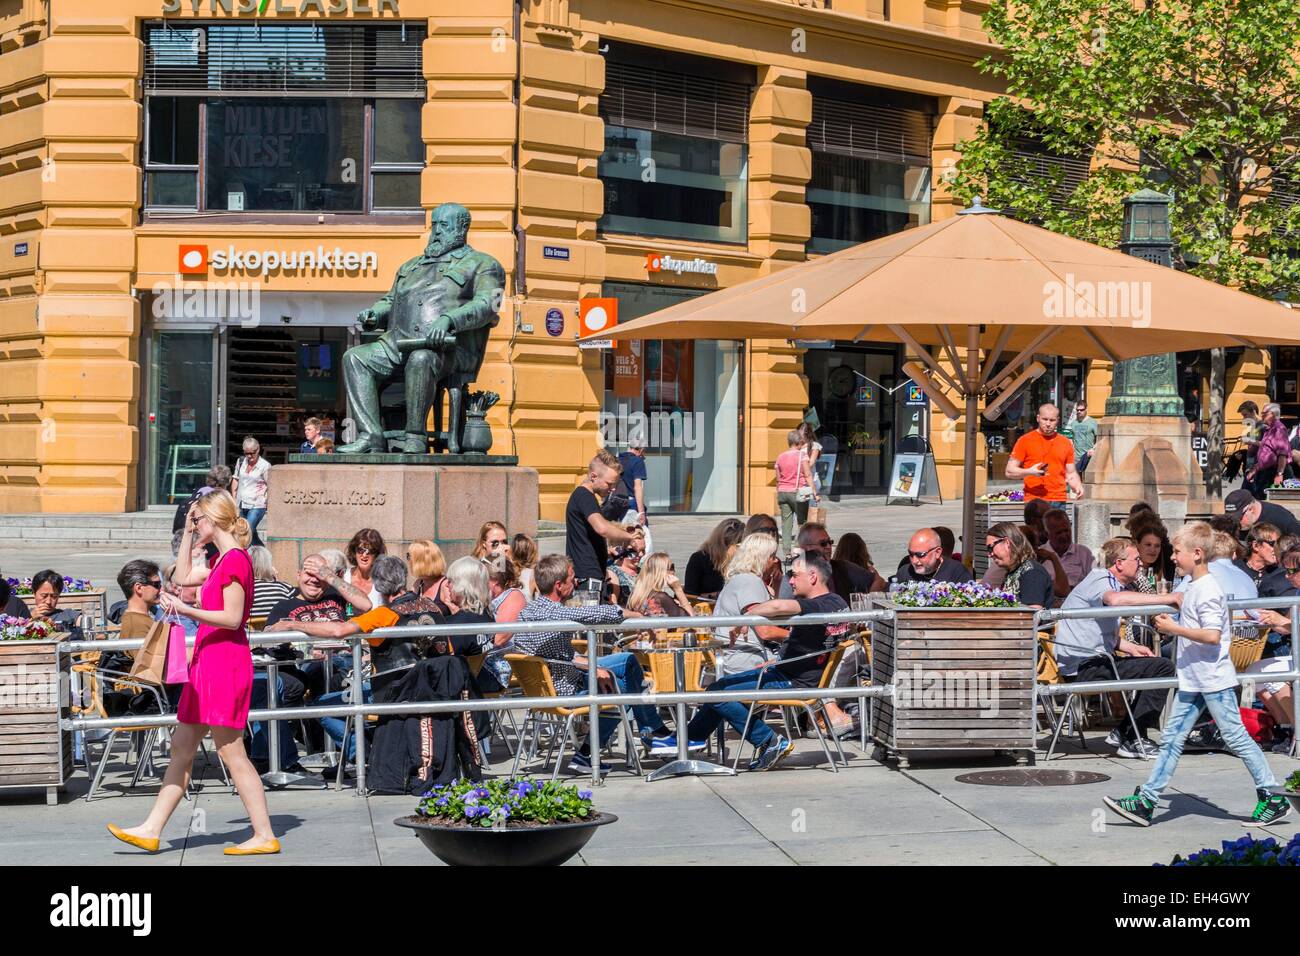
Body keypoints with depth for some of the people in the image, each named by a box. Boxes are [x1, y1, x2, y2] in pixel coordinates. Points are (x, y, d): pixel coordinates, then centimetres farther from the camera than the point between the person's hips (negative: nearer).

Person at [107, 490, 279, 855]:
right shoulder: (221, 559, 17)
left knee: (231, 752, -7)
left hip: (225, 662, -10)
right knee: (181, 747, 12)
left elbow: (232, 618, -19)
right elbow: (183, 576, 30)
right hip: (209, 660, 10)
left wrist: (188, 610, -27)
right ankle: (151, 830, 17)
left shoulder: (235, 558, -14)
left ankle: (265, 836, -3)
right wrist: (187, 534, 23)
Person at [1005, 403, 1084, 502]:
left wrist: (1077, 486, -1)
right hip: (1034, 501, -3)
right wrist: (1029, 472, -16)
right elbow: (1009, 471, 2)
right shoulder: (1025, 440, 3)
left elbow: (1071, 473, 20)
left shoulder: (1065, 443, 14)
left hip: (1059, 501, 3)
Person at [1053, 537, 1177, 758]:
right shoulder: (1098, 580, -10)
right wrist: (1166, 598, -33)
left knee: (1155, 667, 20)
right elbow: (1115, 599, -37)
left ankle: (1126, 732, 15)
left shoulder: (1111, 583, 22)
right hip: (1084, 666, -11)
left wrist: (1131, 648, 11)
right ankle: (1132, 740, -14)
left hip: (1091, 661, 11)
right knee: (1162, 668, -18)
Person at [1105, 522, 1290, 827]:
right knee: (1171, 739, 7)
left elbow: (1212, 635, -26)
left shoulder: (1208, 590, -17)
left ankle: (1273, 797, 9)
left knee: (1236, 737, -2)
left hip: (1214, 680, -10)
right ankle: (1145, 802, 7)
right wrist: (1170, 624, 11)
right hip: (1192, 681, 10)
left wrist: (1175, 628, -20)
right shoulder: (1194, 588, 12)